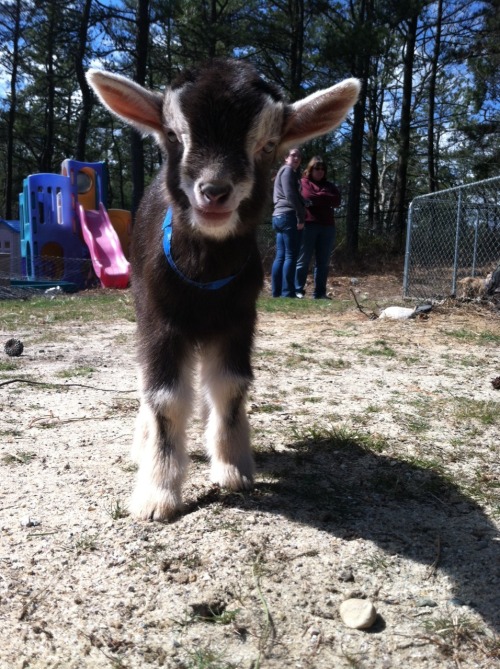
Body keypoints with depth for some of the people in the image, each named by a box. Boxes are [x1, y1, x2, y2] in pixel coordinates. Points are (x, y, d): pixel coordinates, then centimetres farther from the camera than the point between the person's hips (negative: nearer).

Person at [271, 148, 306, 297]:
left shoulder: (283, 171, 28)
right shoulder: (288, 170, -3)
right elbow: (290, 195, -15)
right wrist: (301, 217, -15)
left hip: (279, 216, 10)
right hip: (288, 216, -10)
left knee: (280, 256, 6)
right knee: (291, 256, -11)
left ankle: (276, 292, 5)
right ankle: (287, 293, -14)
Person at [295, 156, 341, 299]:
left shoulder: (329, 185, 21)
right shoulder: (304, 182, 7)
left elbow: (337, 200, 5)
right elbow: (308, 197, -11)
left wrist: (318, 197, -1)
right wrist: (326, 198, 1)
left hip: (327, 226, 5)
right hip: (309, 224, -5)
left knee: (323, 262, 4)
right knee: (303, 260, -4)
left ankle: (320, 292, 7)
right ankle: (297, 290, -1)